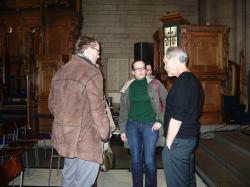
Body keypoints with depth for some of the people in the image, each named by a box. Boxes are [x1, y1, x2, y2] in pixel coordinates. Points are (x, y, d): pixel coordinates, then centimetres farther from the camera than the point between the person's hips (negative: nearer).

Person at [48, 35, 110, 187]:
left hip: (64, 136, 8)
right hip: (85, 139, -8)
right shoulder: (92, 73, -15)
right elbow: (97, 109, -17)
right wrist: (105, 134, -4)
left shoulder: (60, 72, 8)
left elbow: (52, 104, 14)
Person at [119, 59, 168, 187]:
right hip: (132, 125, 2)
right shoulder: (128, 87, 5)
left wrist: (160, 120, -7)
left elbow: (167, 102, -1)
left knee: (149, 160, 1)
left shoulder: (154, 84, -2)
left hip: (150, 125, -2)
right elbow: (123, 109, 9)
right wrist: (122, 130, 8)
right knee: (136, 160, 9)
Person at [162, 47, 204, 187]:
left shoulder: (183, 82, -18)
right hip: (191, 137, 10)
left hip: (179, 140, -10)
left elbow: (176, 117, -22)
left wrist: (168, 143, -13)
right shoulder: (194, 80, 12)